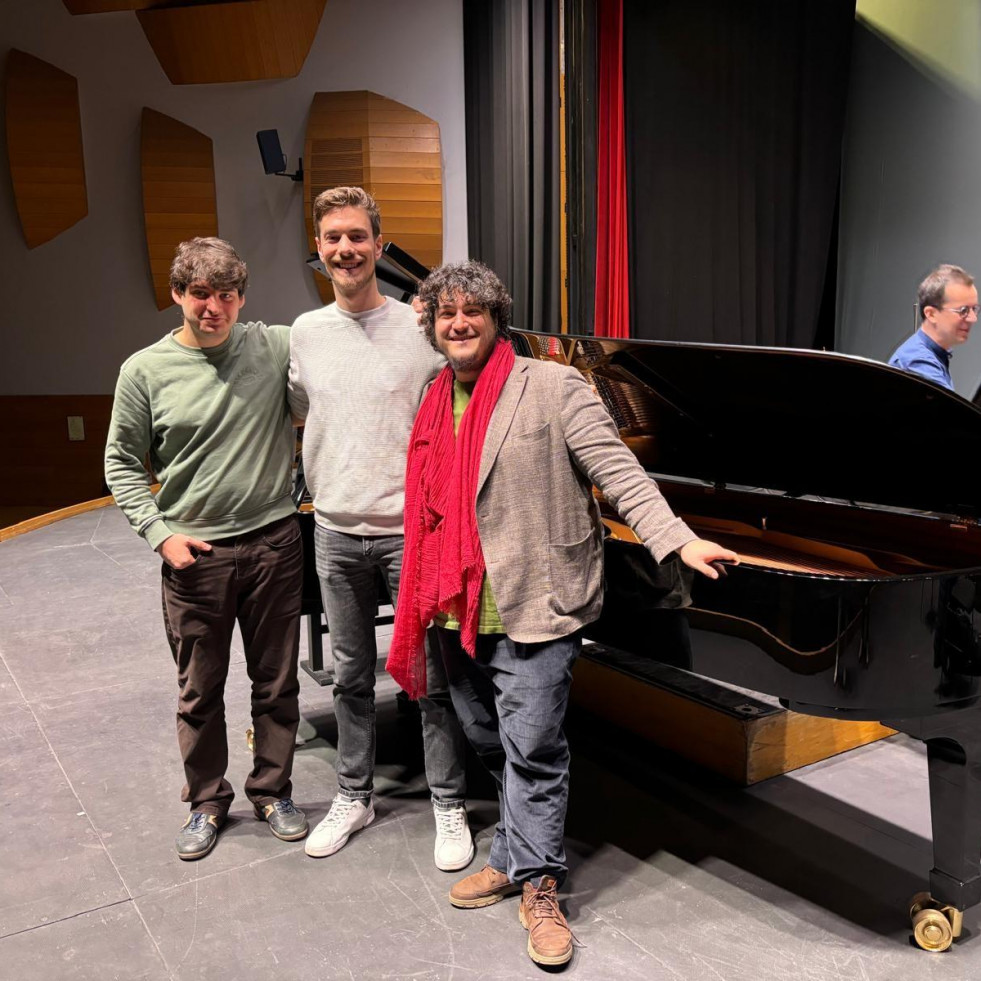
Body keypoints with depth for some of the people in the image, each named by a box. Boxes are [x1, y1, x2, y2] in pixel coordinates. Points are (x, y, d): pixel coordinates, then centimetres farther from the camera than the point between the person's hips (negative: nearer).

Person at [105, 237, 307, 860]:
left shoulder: (278, 348, -2)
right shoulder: (145, 371, -3)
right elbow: (122, 463, 4)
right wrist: (160, 533, -7)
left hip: (273, 542, 1)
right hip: (194, 554, 0)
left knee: (277, 682, 13)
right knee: (200, 691, 13)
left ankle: (273, 790, 33)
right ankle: (208, 801, 33)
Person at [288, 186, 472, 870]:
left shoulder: (419, 328, -7)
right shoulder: (306, 333, 6)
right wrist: (325, 487, 10)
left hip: (412, 529, -4)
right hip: (337, 532, 4)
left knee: (433, 676, 5)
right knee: (351, 674, 17)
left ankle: (450, 805, 22)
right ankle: (354, 795, 34)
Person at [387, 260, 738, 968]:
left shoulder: (551, 386, -8)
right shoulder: (437, 403, 11)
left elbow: (616, 469, -15)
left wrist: (678, 540, -26)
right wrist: (426, 599, 23)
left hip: (531, 607, -7)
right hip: (458, 611, 7)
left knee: (533, 750, -2)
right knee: (491, 745, 18)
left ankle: (537, 887, 15)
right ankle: (515, 858, 36)